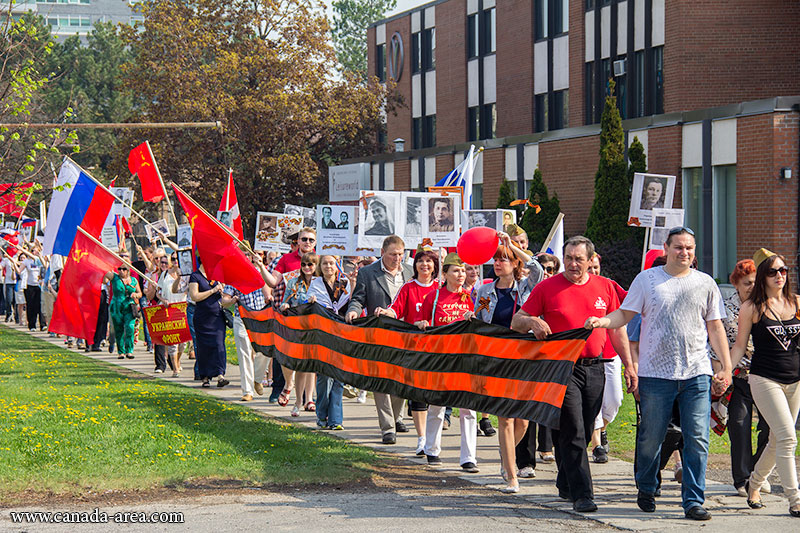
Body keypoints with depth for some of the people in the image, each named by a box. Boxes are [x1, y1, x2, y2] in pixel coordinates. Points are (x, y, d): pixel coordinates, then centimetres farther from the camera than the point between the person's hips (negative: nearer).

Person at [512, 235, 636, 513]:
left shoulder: (605, 287, 9)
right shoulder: (547, 288, 0)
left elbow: (617, 329, 15)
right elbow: (516, 322, 4)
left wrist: (628, 365, 11)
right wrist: (532, 321, -18)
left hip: (594, 368, 3)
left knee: (584, 432, 10)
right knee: (572, 433, -10)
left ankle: (565, 484, 28)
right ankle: (582, 494, -10)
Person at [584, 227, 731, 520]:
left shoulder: (705, 284, 10)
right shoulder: (646, 279, 5)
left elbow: (715, 327, 12)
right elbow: (625, 314, 6)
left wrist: (726, 367, 7)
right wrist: (602, 321, -14)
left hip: (696, 374, 1)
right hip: (656, 373, -1)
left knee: (697, 439, -5)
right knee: (651, 436, 6)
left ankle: (693, 501, 1)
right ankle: (646, 490, 28)